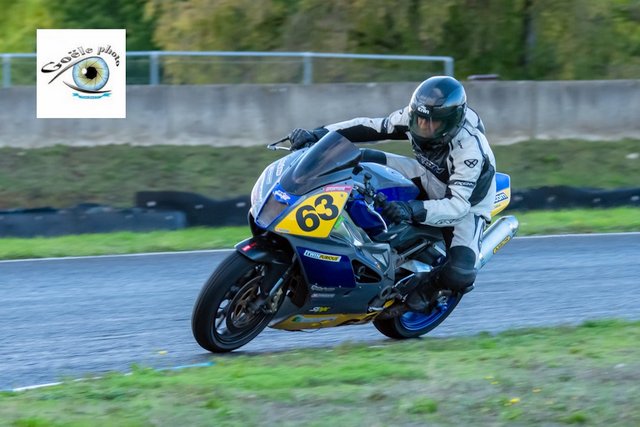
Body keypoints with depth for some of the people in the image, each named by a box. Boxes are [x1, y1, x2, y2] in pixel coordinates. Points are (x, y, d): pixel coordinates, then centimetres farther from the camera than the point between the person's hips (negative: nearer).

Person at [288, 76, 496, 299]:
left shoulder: (470, 149, -37)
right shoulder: (413, 117, -20)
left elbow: (458, 205, -42)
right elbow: (371, 127, -11)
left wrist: (413, 210, -58)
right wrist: (318, 134, -21)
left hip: (468, 204, -5)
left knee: (457, 276, -31)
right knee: (363, 160, -17)